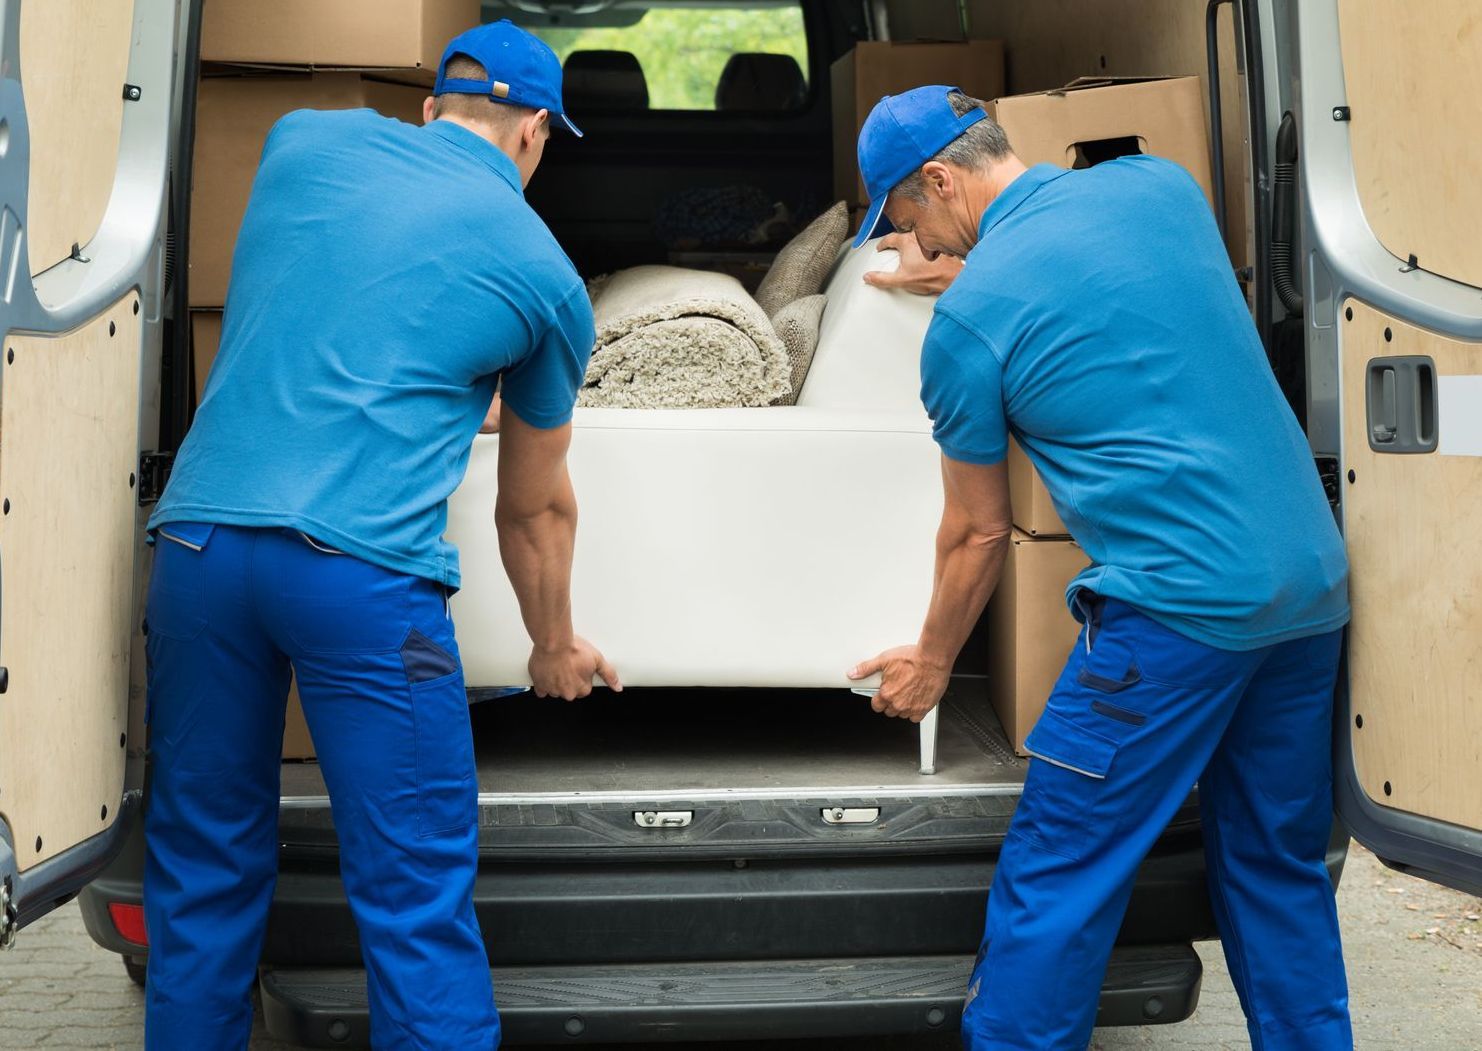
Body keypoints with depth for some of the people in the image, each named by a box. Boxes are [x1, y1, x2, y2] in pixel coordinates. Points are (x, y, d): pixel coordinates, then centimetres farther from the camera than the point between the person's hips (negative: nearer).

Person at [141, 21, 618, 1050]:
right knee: (418, 900, 3)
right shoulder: (545, 277, 8)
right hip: (363, 568, -4)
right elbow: (536, 509, 18)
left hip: (199, 534, 4)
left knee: (203, 877, 16)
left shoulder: (304, 139, 15)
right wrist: (556, 646, 34)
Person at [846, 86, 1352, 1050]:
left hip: (1183, 602, -7)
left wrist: (932, 663, 20)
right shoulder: (1161, 183, 8)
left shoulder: (969, 320, -7)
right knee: (1280, 863, 19)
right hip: (1313, 578, 7)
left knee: (1054, 882, 3)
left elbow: (979, 533, 4)